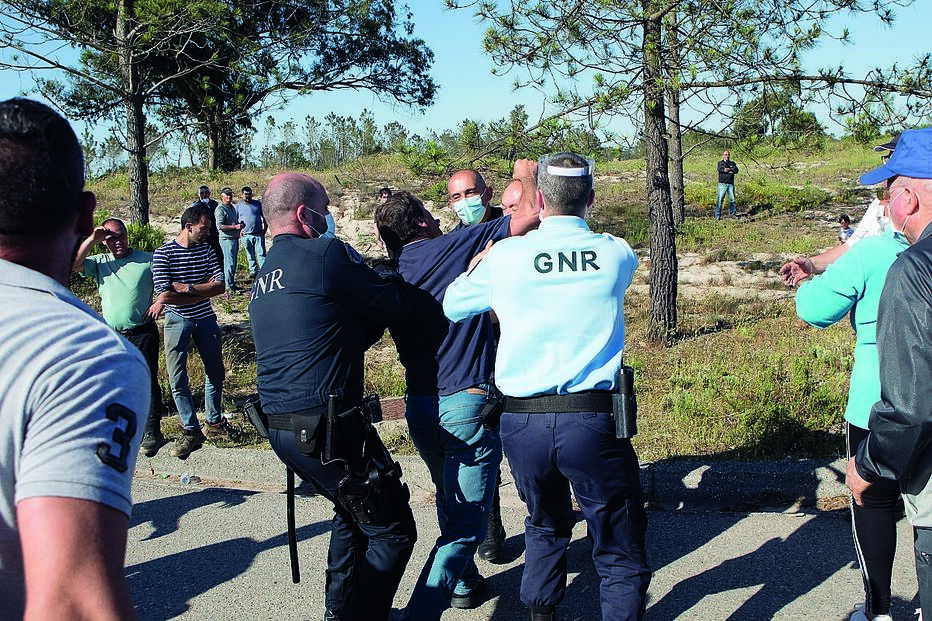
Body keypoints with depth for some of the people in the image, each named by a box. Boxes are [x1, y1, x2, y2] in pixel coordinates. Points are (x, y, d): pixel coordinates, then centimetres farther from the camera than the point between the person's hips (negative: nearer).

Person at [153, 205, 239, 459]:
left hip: (206, 318, 4)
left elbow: (220, 285, -8)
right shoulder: (163, 254, -12)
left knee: (215, 372, 14)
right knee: (177, 378, -2)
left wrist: (187, 288, -21)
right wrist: (204, 291, -15)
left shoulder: (206, 249, 1)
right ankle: (191, 431, 9)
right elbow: (164, 296, -21)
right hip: (178, 321, -4)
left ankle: (214, 421, 32)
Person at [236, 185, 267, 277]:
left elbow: (264, 216, 14)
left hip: (258, 234, -1)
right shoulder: (238, 206, 6)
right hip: (246, 235, 1)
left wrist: (265, 227, 4)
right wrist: (239, 230, 1)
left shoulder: (258, 203, 7)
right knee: (250, 256, 7)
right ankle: (254, 273, 14)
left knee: (261, 254, -4)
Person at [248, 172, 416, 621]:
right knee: (392, 531, 3)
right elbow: (397, 308, -7)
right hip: (326, 427, -10)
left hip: (279, 428, 10)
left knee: (353, 513, 28)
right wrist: (389, 277, 12)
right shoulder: (326, 255, -12)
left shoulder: (264, 275, 16)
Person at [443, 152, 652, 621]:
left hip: (521, 420, 2)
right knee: (620, 554, 9)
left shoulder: (504, 256, -1)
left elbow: (452, 306, 16)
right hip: (594, 419, -2)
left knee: (546, 526, 27)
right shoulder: (617, 254, 0)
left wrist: (477, 264, 33)